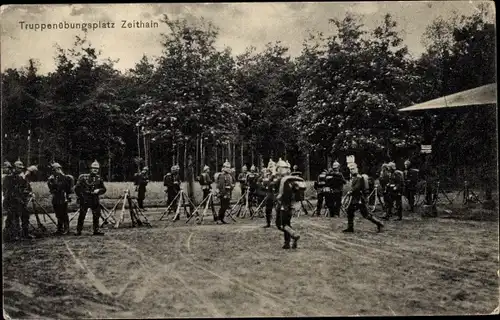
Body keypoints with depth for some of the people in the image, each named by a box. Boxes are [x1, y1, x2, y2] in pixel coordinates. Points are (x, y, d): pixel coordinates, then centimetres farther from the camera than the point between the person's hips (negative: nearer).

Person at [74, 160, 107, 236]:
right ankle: (78, 231, 6)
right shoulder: (83, 177, -4)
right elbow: (77, 188, 1)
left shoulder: (99, 178, 7)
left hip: (95, 201, 4)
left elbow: (104, 189, 11)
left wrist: (98, 190, -9)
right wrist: (80, 196, -2)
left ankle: (96, 230, 15)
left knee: (96, 215, 5)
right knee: (82, 215, -2)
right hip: (85, 200, -4)